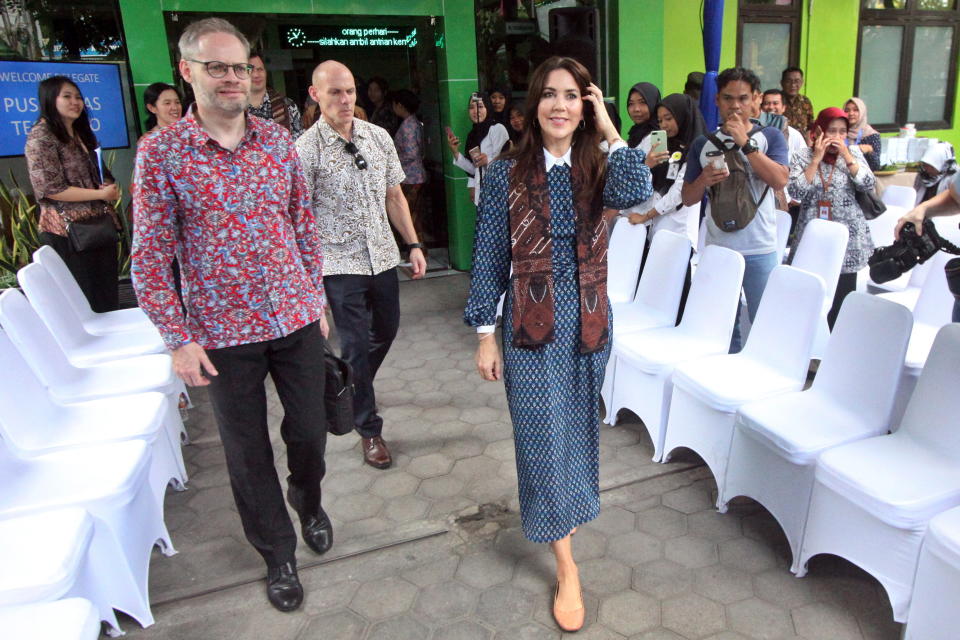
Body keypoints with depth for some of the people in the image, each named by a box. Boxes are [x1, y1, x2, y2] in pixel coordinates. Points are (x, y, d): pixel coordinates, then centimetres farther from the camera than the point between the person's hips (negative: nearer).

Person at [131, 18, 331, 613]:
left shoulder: (278, 139, 2)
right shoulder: (161, 152, -7)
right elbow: (151, 255, -6)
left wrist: (317, 299, 9)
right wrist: (179, 339, -9)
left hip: (296, 318, 3)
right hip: (222, 332, -2)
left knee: (310, 430, 13)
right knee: (248, 452, 10)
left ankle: (308, 498, 47)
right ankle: (278, 553, 33)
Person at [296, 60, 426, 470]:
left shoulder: (379, 137, 5)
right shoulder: (306, 150, -10)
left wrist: (413, 244, 7)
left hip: (383, 257, 6)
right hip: (340, 266, -5)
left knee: (386, 331, 19)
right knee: (356, 348, 2)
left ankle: (354, 389, 48)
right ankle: (369, 429, 19)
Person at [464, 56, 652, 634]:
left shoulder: (596, 171, 1)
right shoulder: (507, 175, -5)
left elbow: (636, 194, -24)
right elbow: (489, 260, -4)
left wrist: (609, 128, -14)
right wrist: (485, 336, -5)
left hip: (588, 324, 3)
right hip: (531, 328, -2)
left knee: (578, 430, 17)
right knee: (545, 438, 3)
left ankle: (567, 508, 46)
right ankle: (567, 567, 18)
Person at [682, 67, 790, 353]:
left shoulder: (770, 137, 2)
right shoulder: (703, 144, 6)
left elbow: (780, 180, -14)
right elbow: (688, 198, 8)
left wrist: (745, 143, -15)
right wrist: (704, 180, -14)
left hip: (760, 250, -2)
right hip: (716, 248, 2)